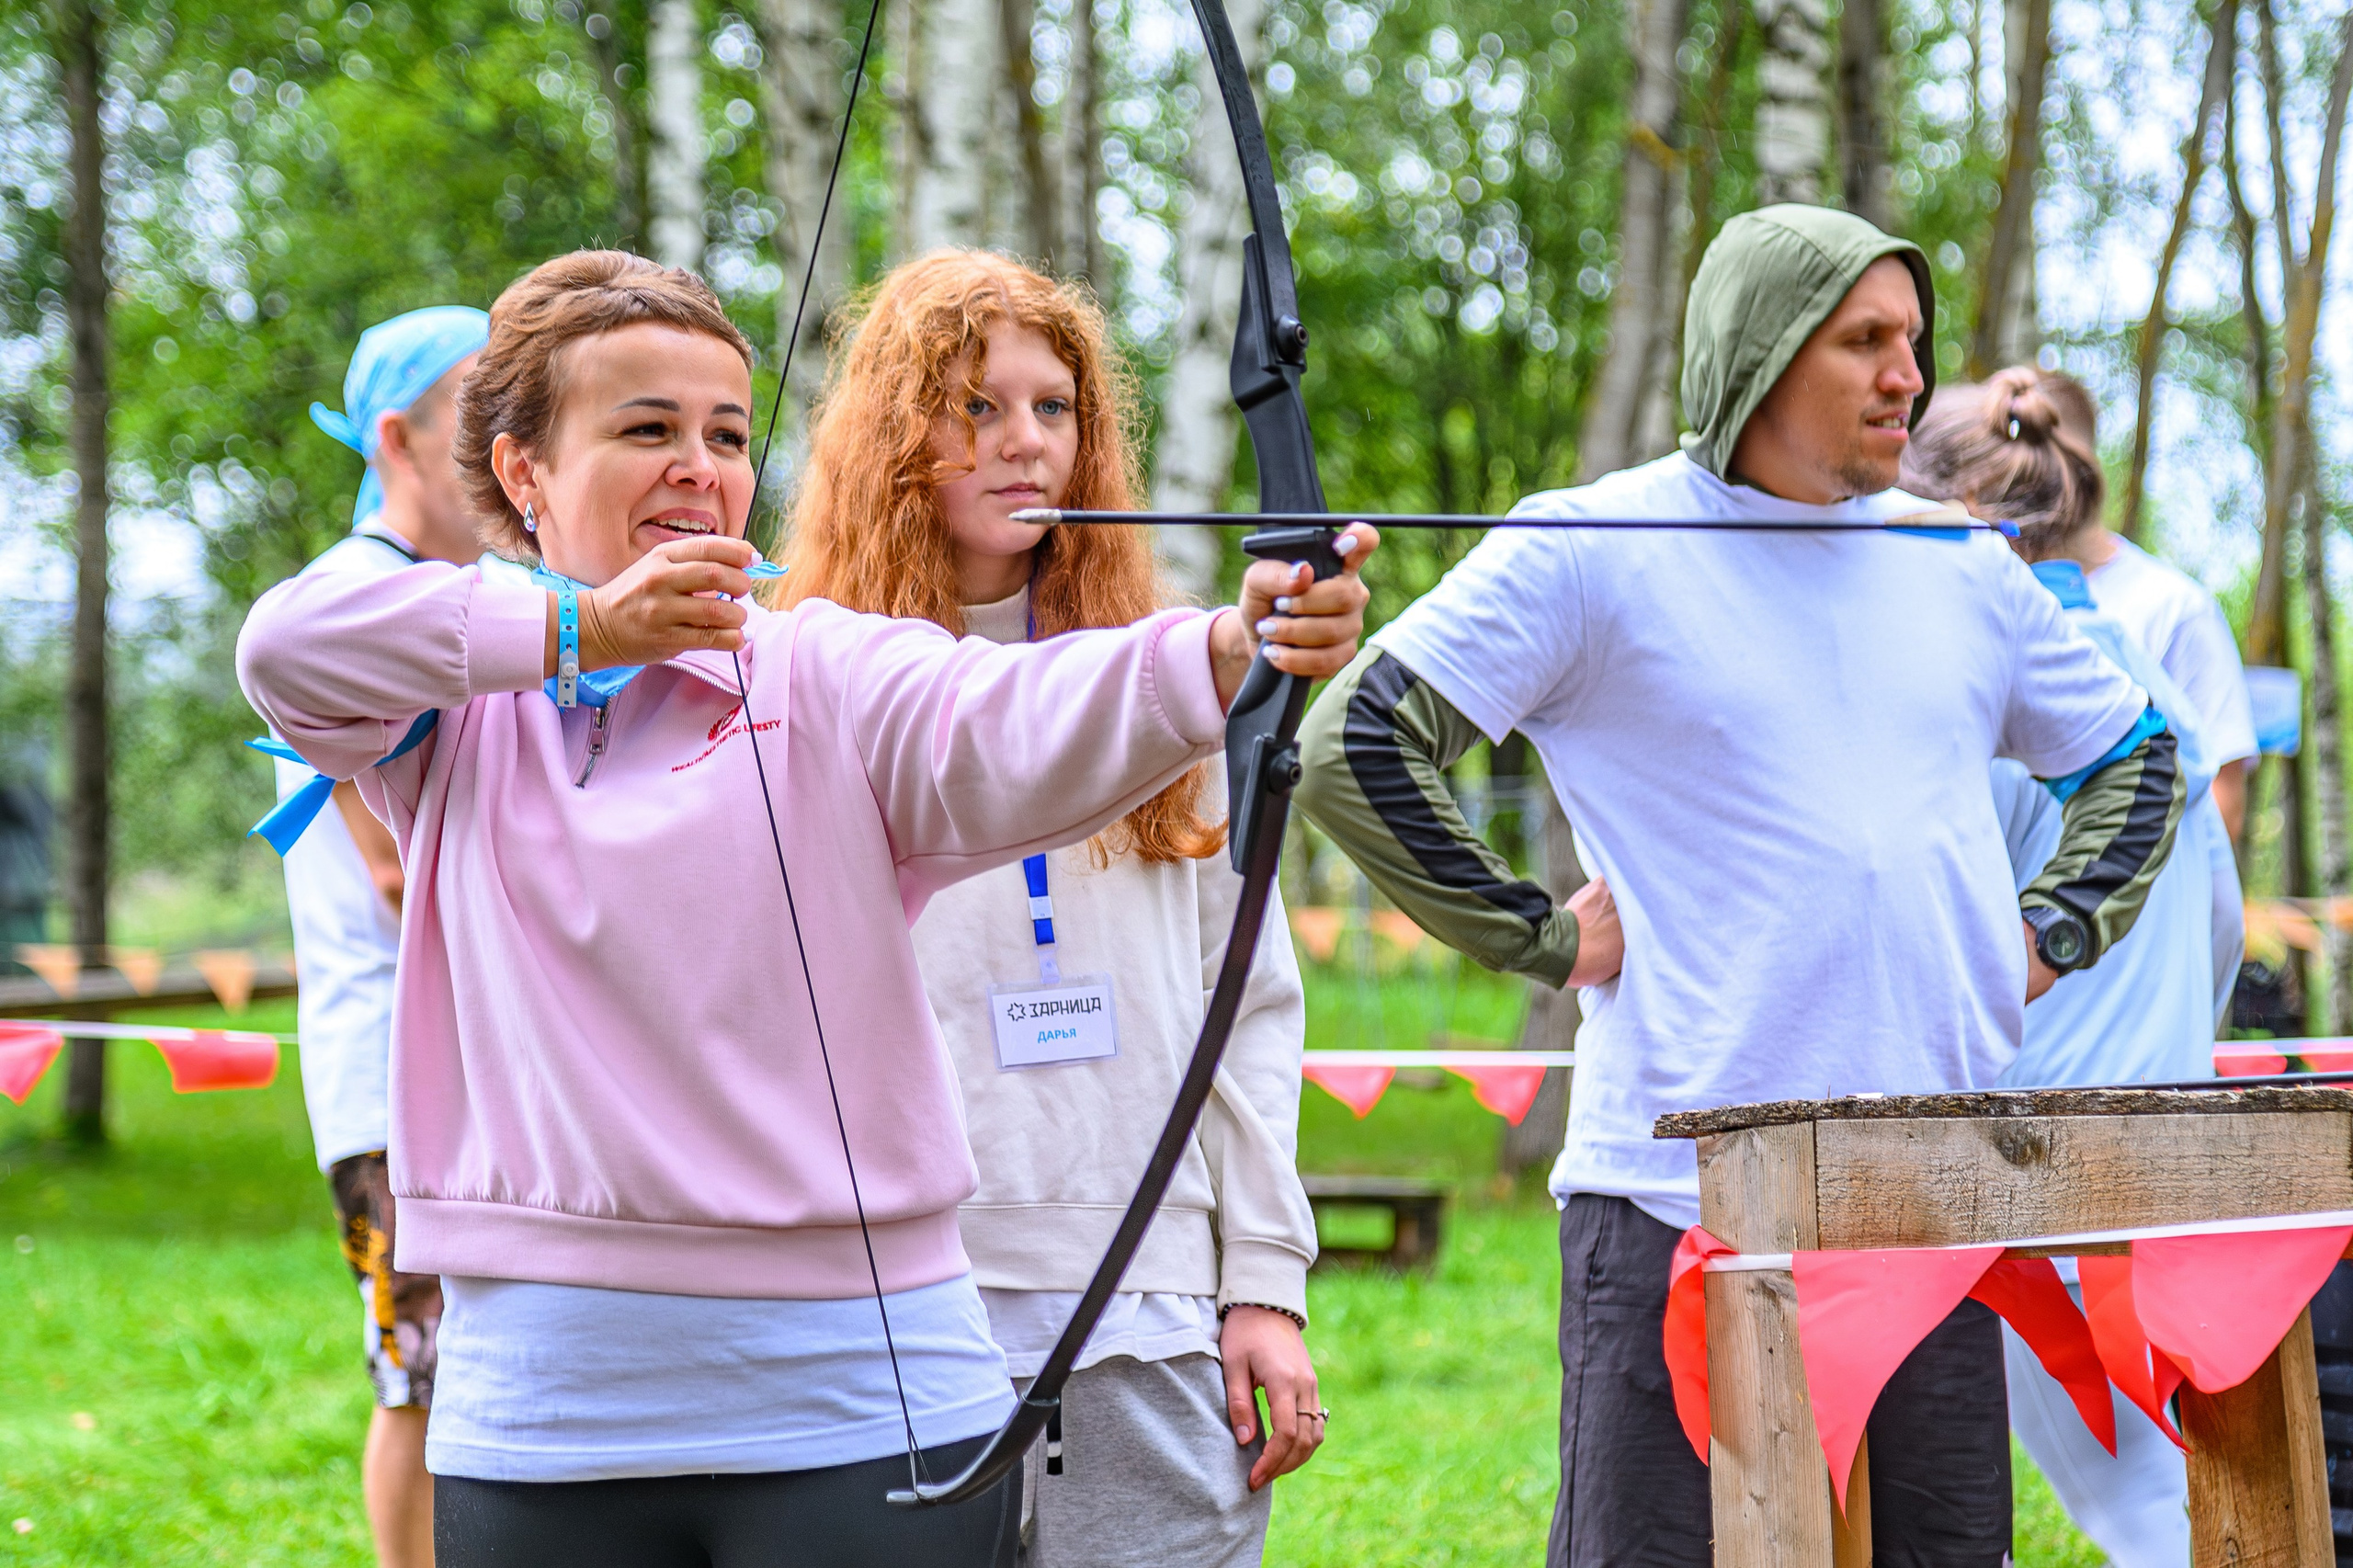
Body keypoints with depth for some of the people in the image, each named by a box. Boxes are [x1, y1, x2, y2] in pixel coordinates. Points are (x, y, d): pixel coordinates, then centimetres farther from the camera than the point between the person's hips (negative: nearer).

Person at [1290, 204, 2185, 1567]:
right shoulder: (1591, 555, -3)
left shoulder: (1963, 570, 14)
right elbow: (1352, 749, -7)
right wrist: (1541, 935, -8)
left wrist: (2054, 933, 12)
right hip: (1681, 1198, -5)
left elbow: (2136, 757, 28)